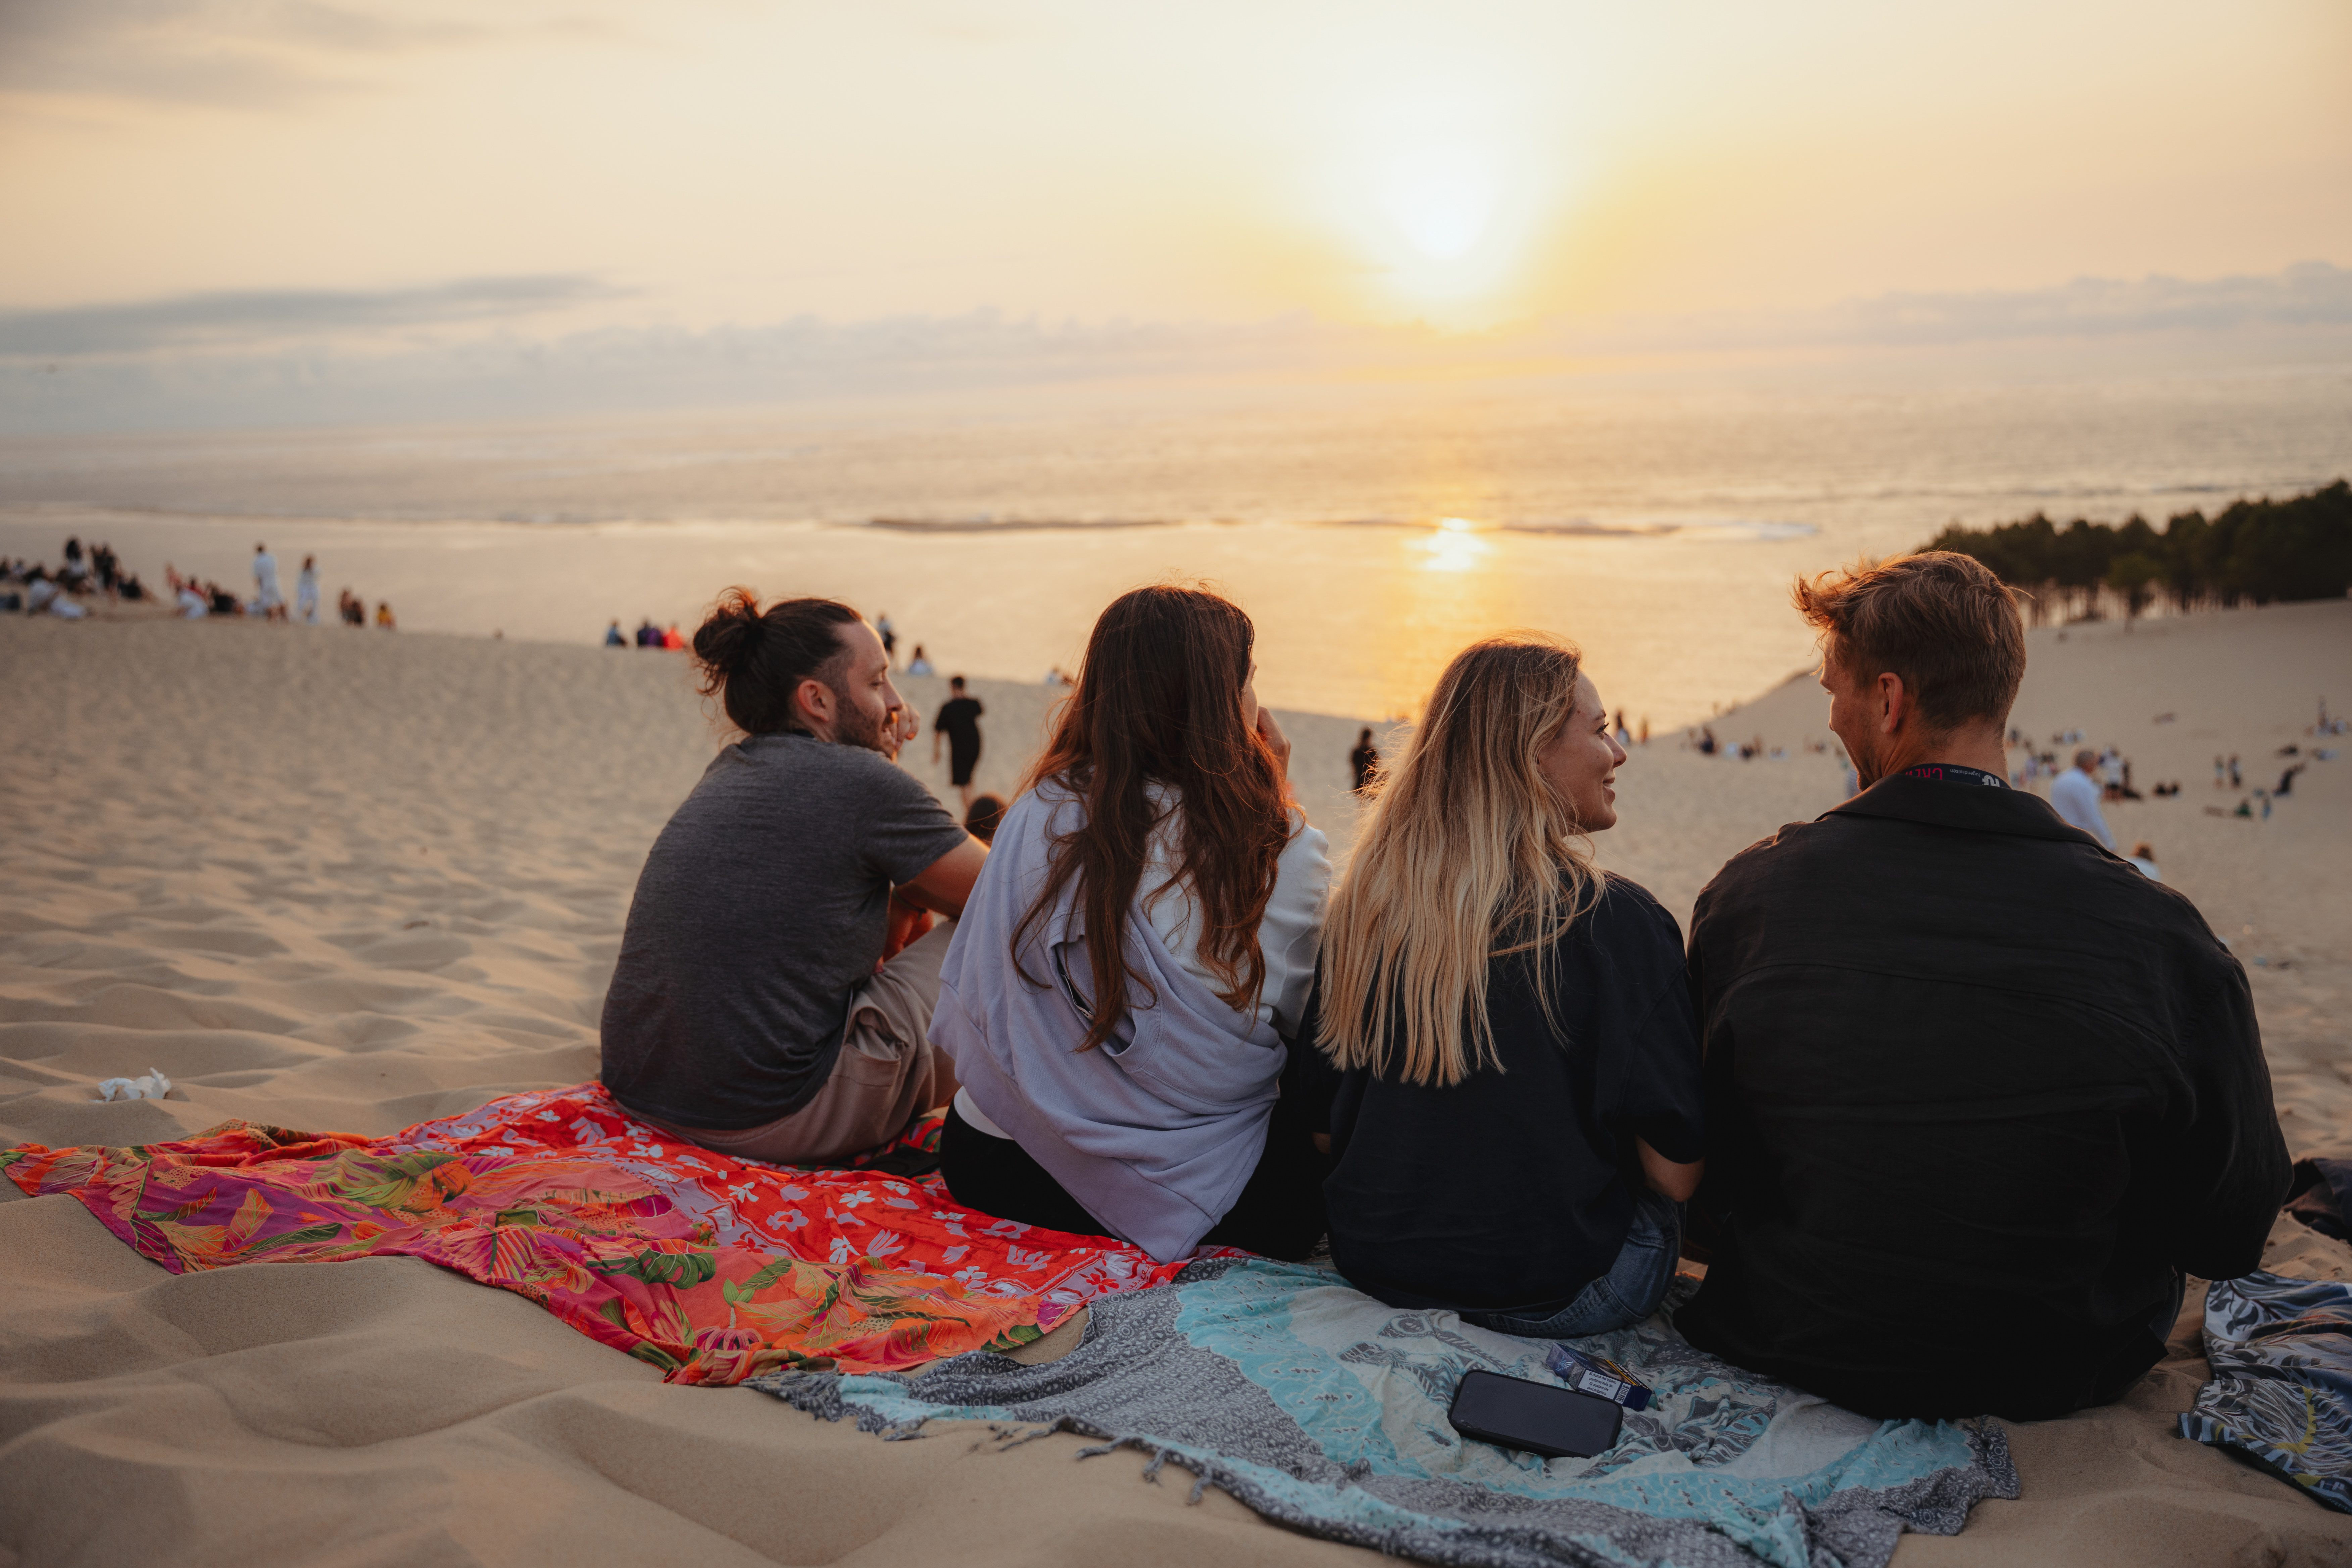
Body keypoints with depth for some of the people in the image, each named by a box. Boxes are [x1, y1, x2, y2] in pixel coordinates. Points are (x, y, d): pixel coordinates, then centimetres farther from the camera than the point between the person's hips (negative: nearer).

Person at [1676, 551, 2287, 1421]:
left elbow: (1698, 1180, -2)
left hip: (1806, 1351, 1)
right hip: (2064, 1374, 0)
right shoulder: (2157, 933, -18)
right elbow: (2232, 1237, -7)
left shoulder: (1749, 894, -15)